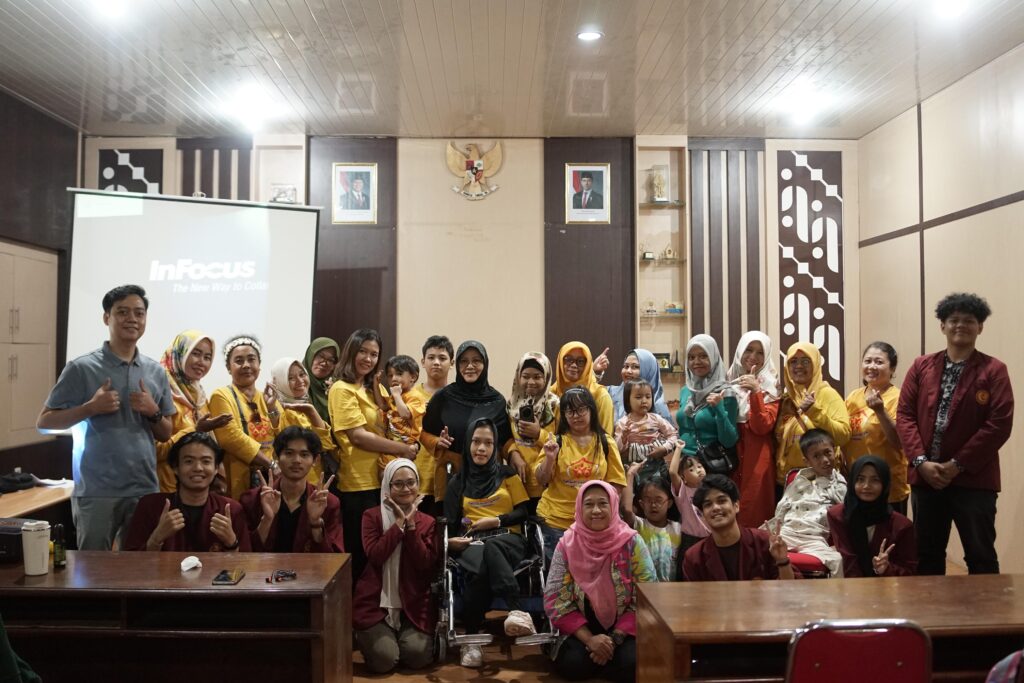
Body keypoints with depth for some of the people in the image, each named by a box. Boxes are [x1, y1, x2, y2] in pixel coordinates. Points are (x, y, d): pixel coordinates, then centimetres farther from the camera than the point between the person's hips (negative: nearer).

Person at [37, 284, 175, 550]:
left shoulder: (156, 372, 7)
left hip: (145, 490, 4)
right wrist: (91, 408, -16)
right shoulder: (81, 368, -4)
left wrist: (153, 412, -8)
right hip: (96, 492, -4)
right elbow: (44, 422, -3)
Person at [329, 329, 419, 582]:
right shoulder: (342, 389, -7)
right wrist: (402, 449, -12)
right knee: (361, 554, 1)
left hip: (380, 478, 8)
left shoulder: (373, 388, 18)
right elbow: (358, 436, -16)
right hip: (358, 484, -8)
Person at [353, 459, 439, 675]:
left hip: (414, 604, 2)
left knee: (418, 657, -19)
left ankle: (399, 636, 16)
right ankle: (365, 637, 15)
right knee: (383, 660, -20)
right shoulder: (372, 516, 0)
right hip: (375, 602, -1)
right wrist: (400, 522, -14)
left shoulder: (427, 522, 6)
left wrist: (411, 524, -13)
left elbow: (427, 564, -9)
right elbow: (375, 555, -16)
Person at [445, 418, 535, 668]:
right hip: (472, 542, 1)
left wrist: (496, 520, -7)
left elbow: (524, 512, 8)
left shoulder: (507, 474, 15)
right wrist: (450, 540, -7)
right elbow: (449, 521, 14)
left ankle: (514, 613, -53)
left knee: (491, 549, -42)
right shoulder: (458, 481, 18)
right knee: (479, 570, -39)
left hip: (507, 538, -1)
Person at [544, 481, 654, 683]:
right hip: (582, 629, 1)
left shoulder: (632, 542, -9)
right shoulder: (567, 545, -6)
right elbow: (555, 600, -7)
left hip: (624, 629, 0)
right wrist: (589, 639, -18)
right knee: (572, 664, -27)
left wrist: (615, 638, -18)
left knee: (632, 664, -29)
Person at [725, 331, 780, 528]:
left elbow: (762, 426, -13)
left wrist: (755, 392, -22)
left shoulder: (770, 387, 1)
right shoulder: (730, 383, 10)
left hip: (758, 461, -3)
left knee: (754, 515, -3)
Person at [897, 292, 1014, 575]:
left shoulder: (993, 370, -1)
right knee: (927, 554, 13)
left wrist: (958, 464, -13)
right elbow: (905, 414, 3)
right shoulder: (921, 366, 8)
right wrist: (920, 461, -10)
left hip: (974, 479, -3)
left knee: (980, 556, 6)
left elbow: (999, 424, -9)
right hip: (925, 476, 3)